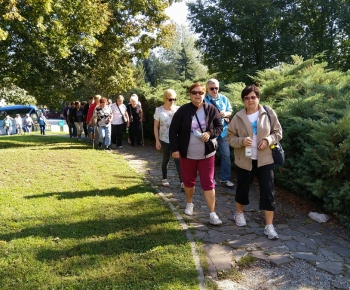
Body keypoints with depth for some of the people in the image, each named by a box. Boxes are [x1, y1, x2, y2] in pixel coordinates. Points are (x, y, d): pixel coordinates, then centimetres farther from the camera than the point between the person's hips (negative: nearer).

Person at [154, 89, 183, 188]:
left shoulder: (178, 109, -1)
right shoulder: (159, 110, -3)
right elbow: (156, 127, 0)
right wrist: (157, 140, -6)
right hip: (164, 139, 0)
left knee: (178, 160, -6)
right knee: (166, 159, 11)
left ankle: (182, 182, -8)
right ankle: (164, 179, 29)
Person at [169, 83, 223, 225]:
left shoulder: (211, 110, -4)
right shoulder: (183, 110, -8)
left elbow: (220, 127, 3)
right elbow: (173, 130, -4)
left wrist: (210, 133, -17)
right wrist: (174, 149, -10)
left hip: (207, 153, 0)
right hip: (187, 153, 1)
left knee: (208, 183, -1)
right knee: (188, 181, 15)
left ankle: (212, 214, 5)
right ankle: (189, 204, 40)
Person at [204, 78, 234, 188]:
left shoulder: (224, 98, 6)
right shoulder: (204, 100, -6)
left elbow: (230, 111, 12)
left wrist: (225, 114, -10)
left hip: (223, 130, 4)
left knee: (226, 155, 4)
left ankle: (225, 178, 16)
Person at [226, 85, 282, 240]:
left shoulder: (269, 113, -4)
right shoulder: (238, 117, -4)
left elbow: (278, 132, 3)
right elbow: (230, 137, -1)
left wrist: (268, 140, -16)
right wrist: (242, 141, -20)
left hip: (265, 159, 0)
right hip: (245, 160, 1)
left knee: (268, 191, -3)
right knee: (242, 188, 16)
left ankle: (269, 226, 6)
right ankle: (239, 213, 43)